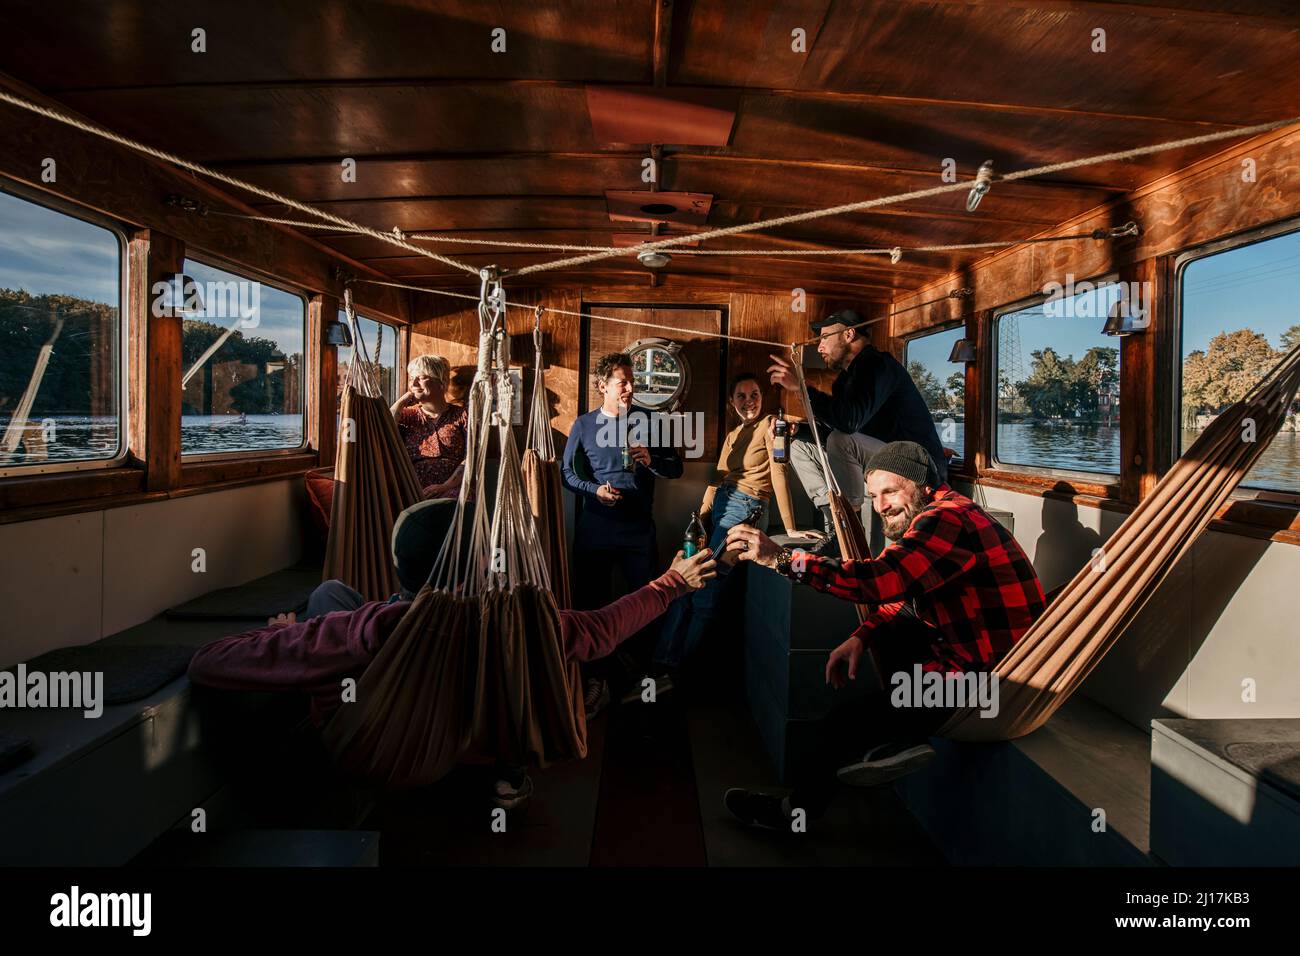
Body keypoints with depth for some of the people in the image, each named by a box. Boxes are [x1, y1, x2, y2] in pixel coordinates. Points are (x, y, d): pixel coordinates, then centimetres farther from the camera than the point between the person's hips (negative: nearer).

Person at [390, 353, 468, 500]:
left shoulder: (461, 415, 12)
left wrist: (446, 486, -14)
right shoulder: (408, 415, 21)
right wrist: (402, 401, 8)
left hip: (452, 489, -1)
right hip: (413, 491, 1)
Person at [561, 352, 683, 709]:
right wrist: (594, 489, -12)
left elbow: (676, 467, 5)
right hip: (595, 528, 0)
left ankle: (639, 670, 28)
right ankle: (598, 678, 21)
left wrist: (651, 461, -15)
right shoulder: (584, 425, 5)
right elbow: (566, 472, 6)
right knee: (593, 603, 6)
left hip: (639, 528, 0)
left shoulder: (648, 420, 5)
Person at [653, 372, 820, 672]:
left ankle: (684, 664, 10)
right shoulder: (733, 435, 18)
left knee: (707, 589, -7)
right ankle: (663, 662, 5)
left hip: (745, 508, -7)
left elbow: (779, 474, -15)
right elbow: (717, 479, 13)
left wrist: (790, 528, -20)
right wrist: (701, 518, 2)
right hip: (720, 505, 7)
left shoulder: (769, 425, -6)